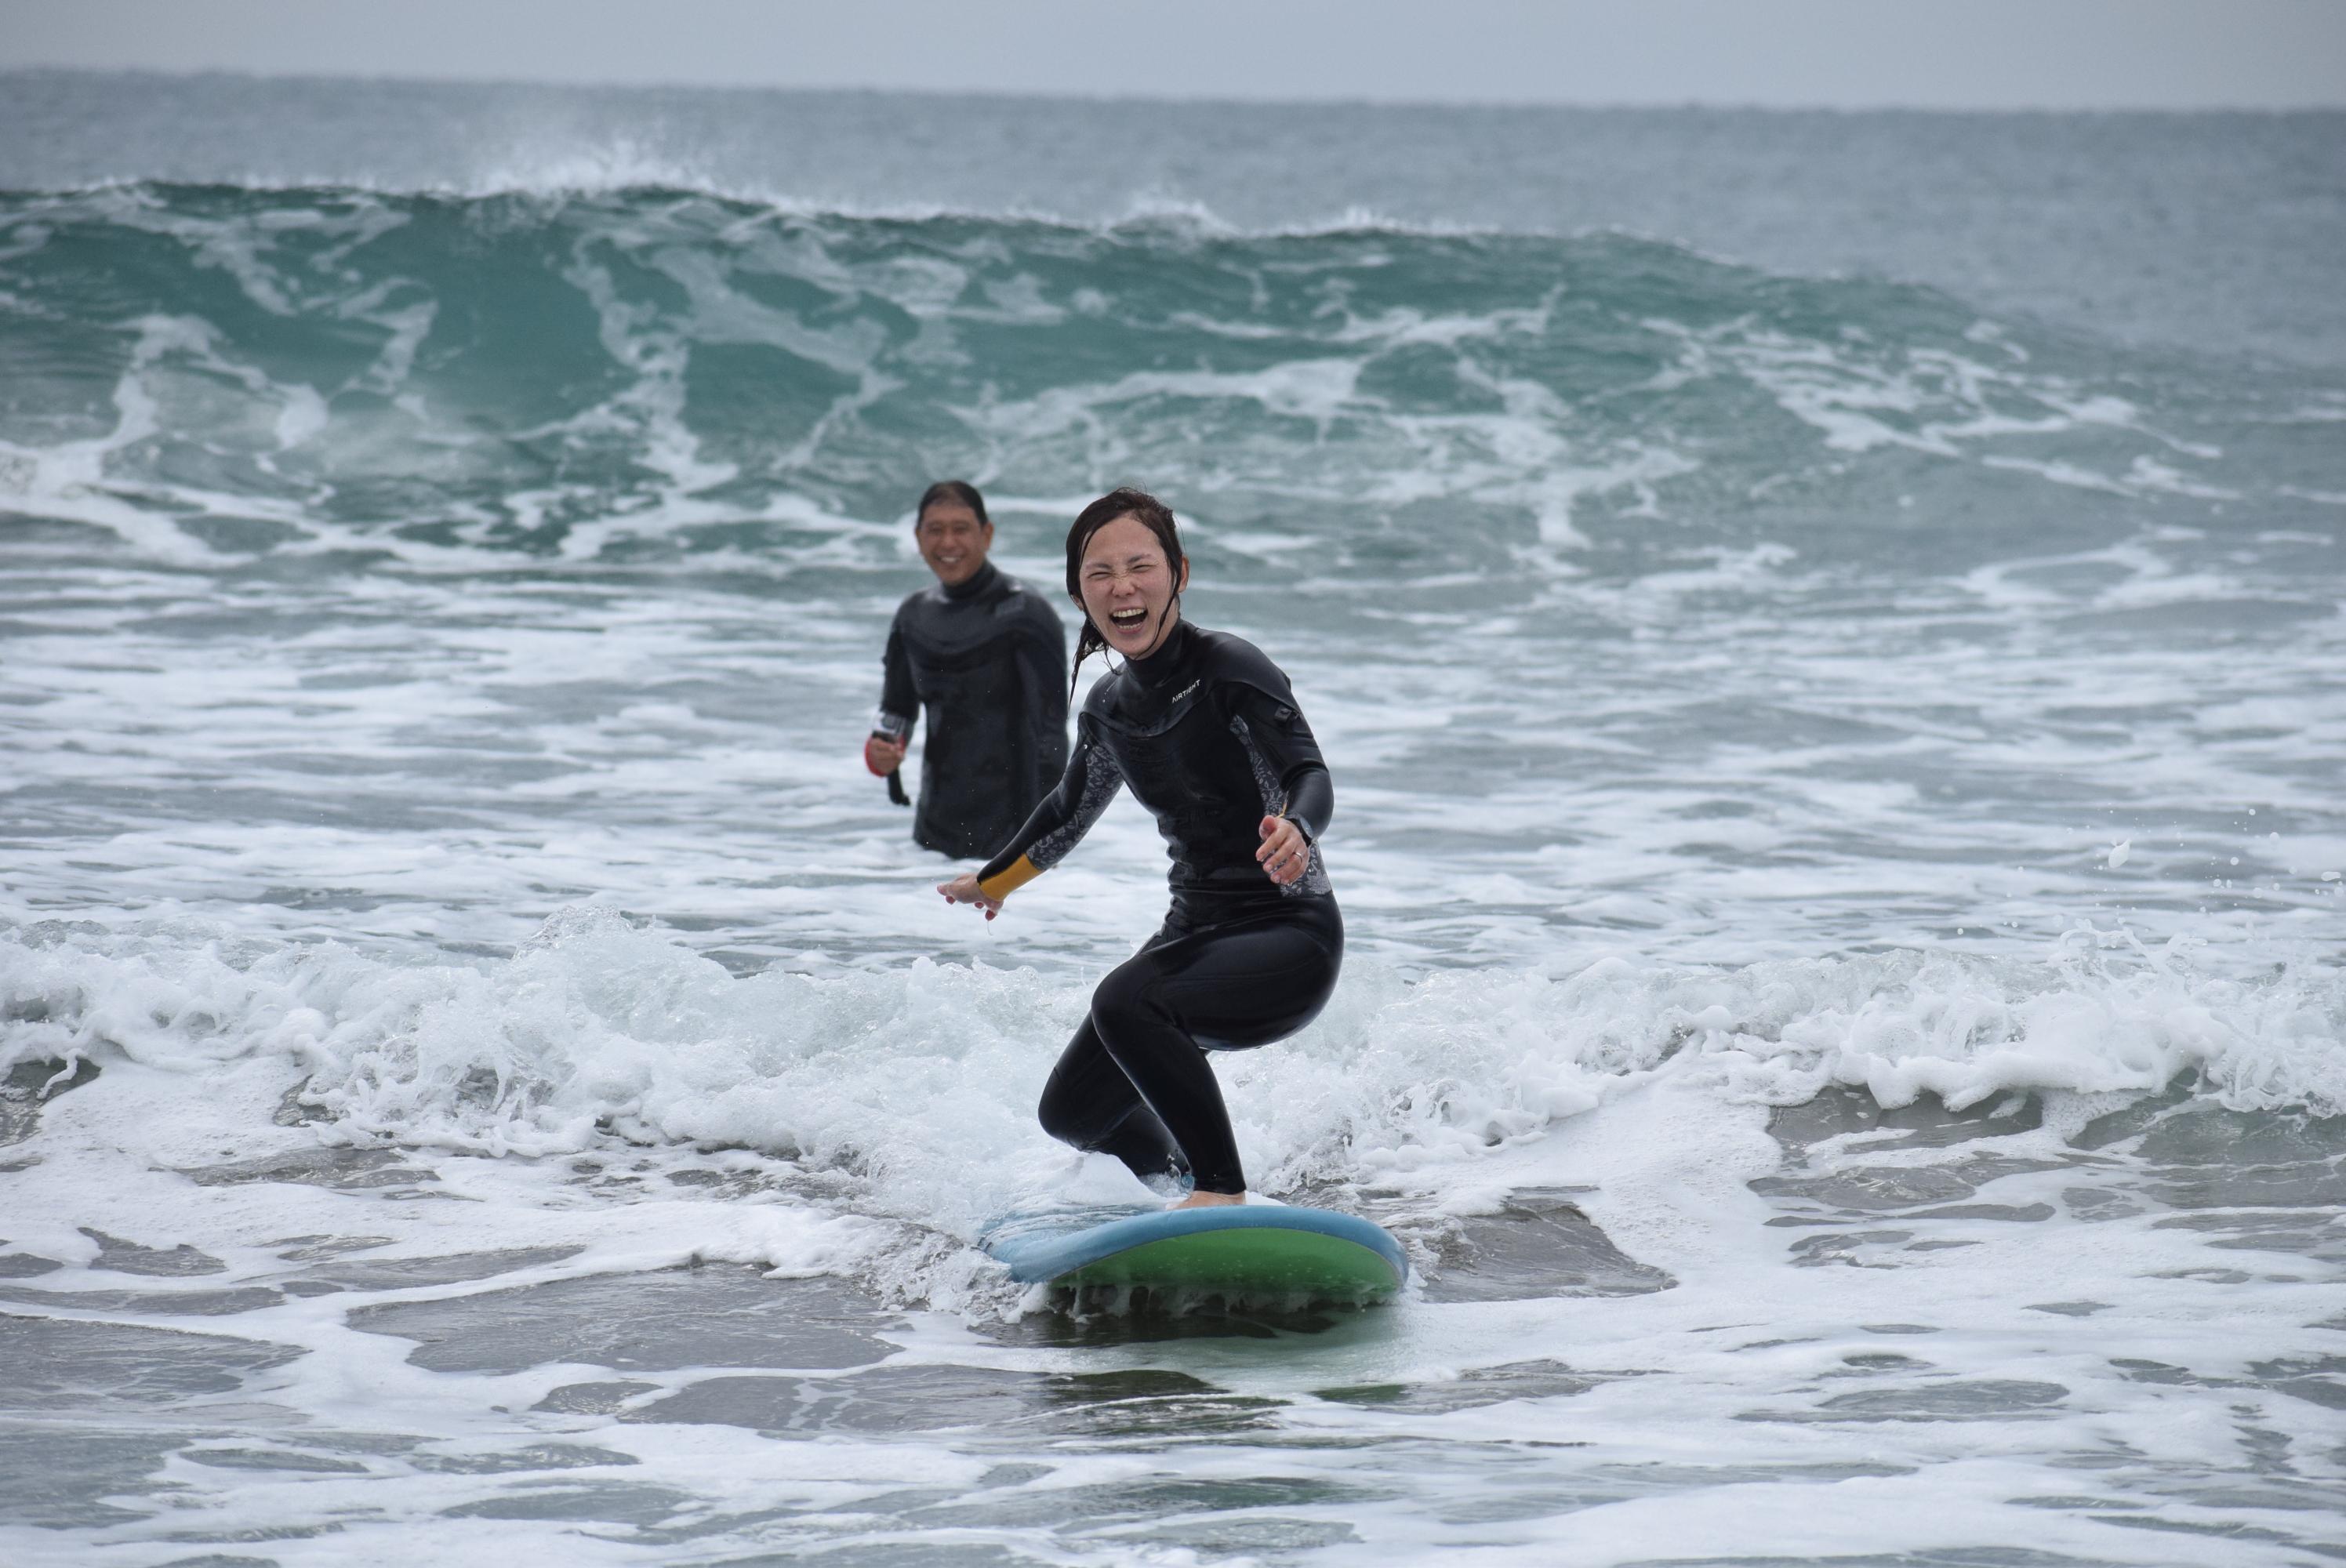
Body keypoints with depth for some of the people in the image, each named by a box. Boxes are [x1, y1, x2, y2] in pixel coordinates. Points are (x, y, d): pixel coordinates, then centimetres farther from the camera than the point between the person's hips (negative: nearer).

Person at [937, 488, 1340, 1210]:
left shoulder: (1228, 669, -16)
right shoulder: (1109, 707, 5)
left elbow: (1311, 777, -25)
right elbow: (1071, 809, 24)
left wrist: (1295, 832, -48)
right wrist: (990, 882, 40)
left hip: (1292, 939, -8)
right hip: (1195, 930, 8)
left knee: (1127, 1001, -32)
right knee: (1073, 1112, 10)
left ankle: (1224, 1191, -21)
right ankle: (1186, 1189, 39)